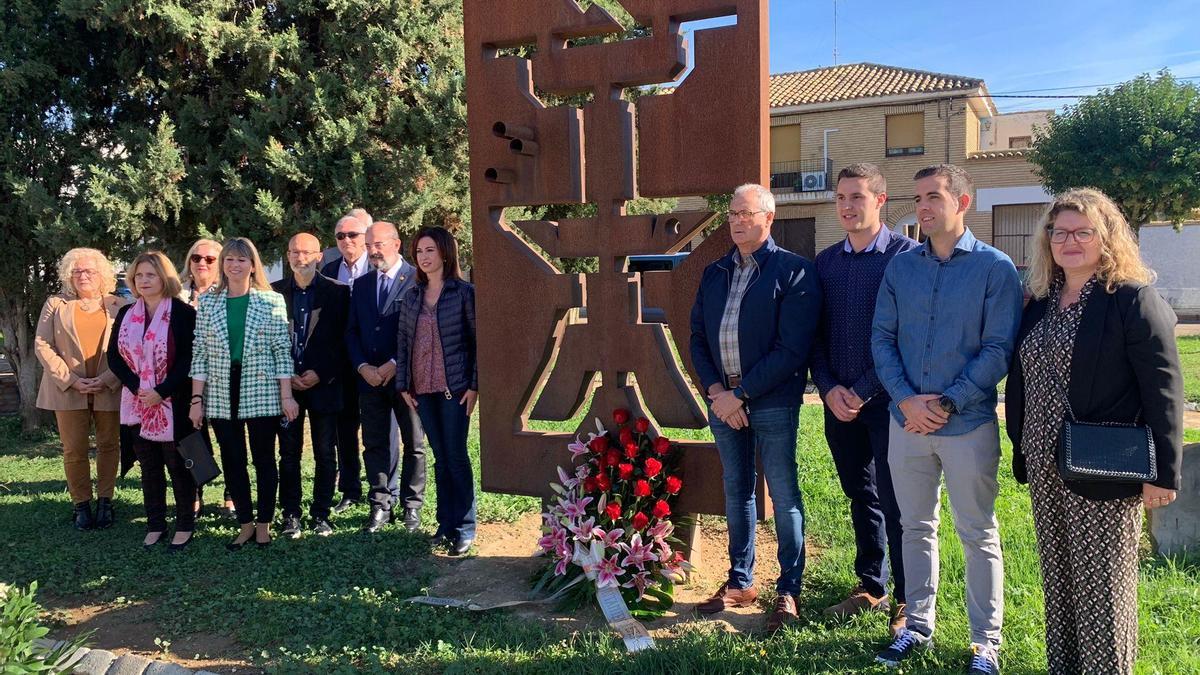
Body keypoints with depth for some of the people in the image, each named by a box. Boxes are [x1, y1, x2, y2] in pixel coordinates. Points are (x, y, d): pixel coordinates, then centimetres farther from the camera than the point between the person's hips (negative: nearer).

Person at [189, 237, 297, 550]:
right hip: (221, 396, 2)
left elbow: (282, 351, -2)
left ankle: (264, 524, 19)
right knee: (232, 461, 9)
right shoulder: (207, 302, 5)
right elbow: (200, 354, 4)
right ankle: (245, 524, 23)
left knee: (264, 459, 6)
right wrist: (196, 399, 0)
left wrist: (286, 396, -7)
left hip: (262, 394, -2)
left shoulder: (272, 301, -1)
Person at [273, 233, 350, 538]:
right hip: (285, 384, 1)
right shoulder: (274, 292, 5)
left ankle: (321, 514, 16)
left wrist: (321, 374, -10)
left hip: (324, 384, -1)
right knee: (289, 454, 7)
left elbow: (343, 340, -1)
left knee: (325, 454, 5)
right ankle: (290, 514, 17)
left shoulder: (337, 292, 0)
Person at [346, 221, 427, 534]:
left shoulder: (417, 279, -6)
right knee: (374, 444, 8)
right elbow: (352, 331, 11)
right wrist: (363, 366, -4)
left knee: (413, 444, 6)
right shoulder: (361, 284, 12)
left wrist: (395, 364, -15)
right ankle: (381, 505, 18)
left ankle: (411, 506, 16)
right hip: (369, 377, 5)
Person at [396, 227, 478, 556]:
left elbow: (478, 340, -5)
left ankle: (464, 529, 8)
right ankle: (445, 523, 19)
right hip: (422, 388, 4)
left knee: (456, 456, -1)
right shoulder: (411, 296, 9)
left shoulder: (464, 292, -4)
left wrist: (474, 385, -9)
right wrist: (403, 384, 5)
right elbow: (403, 342, 12)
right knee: (440, 457, 11)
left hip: (454, 386, -4)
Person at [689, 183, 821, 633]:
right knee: (736, 492, 15)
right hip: (723, 399, 6)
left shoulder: (794, 272, -9)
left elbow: (792, 349, -15)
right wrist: (715, 390, -5)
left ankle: (789, 591, 18)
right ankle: (740, 582, 28)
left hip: (772, 403, -6)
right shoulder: (715, 274, 11)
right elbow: (698, 337, 10)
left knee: (784, 497, 4)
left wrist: (741, 394, -16)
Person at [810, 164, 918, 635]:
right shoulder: (825, 261, 9)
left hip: (887, 400, -5)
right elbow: (815, 334, 11)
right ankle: (870, 587, 30)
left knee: (894, 503, 2)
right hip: (839, 402, 5)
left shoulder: (906, 255, -7)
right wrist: (828, 388, -3)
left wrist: (863, 391, -14)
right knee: (860, 496, 15)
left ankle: (906, 601, 18)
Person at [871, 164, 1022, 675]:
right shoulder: (900, 266, 6)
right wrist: (907, 399, -11)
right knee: (916, 528, 15)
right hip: (906, 421, 4)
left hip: (968, 425, -3)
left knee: (979, 536, 8)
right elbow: (882, 338, 2)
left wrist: (948, 403, -16)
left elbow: (999, 349, -9)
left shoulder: (995, 268, -5)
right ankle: (917, 626, 30)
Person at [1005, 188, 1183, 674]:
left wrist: (1164, 472, -14)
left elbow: (1164, 389, -12)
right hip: (1044, 470, 7)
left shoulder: (1133, 299, -9)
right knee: (1057, 581, 16)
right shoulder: (1039, 303, 11)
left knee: (1103, 587, 4)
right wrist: (1022, 451, 14)